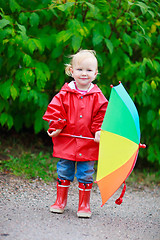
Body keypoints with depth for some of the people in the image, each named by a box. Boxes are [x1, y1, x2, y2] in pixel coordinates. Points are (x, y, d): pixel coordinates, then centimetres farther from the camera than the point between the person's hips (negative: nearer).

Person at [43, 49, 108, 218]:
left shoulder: (97, 97, 1)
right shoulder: (65, 94, -1)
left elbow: (102, 116, 2)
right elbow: (54, 110, 1)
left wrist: (99, 131, -10)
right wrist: (56, 127, -7)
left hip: (88, 144, 0)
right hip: (66, 141, 1)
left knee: (85, 175, 4)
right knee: (64, 172, 9)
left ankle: (84, 205, 16)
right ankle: (60, 201, 25)